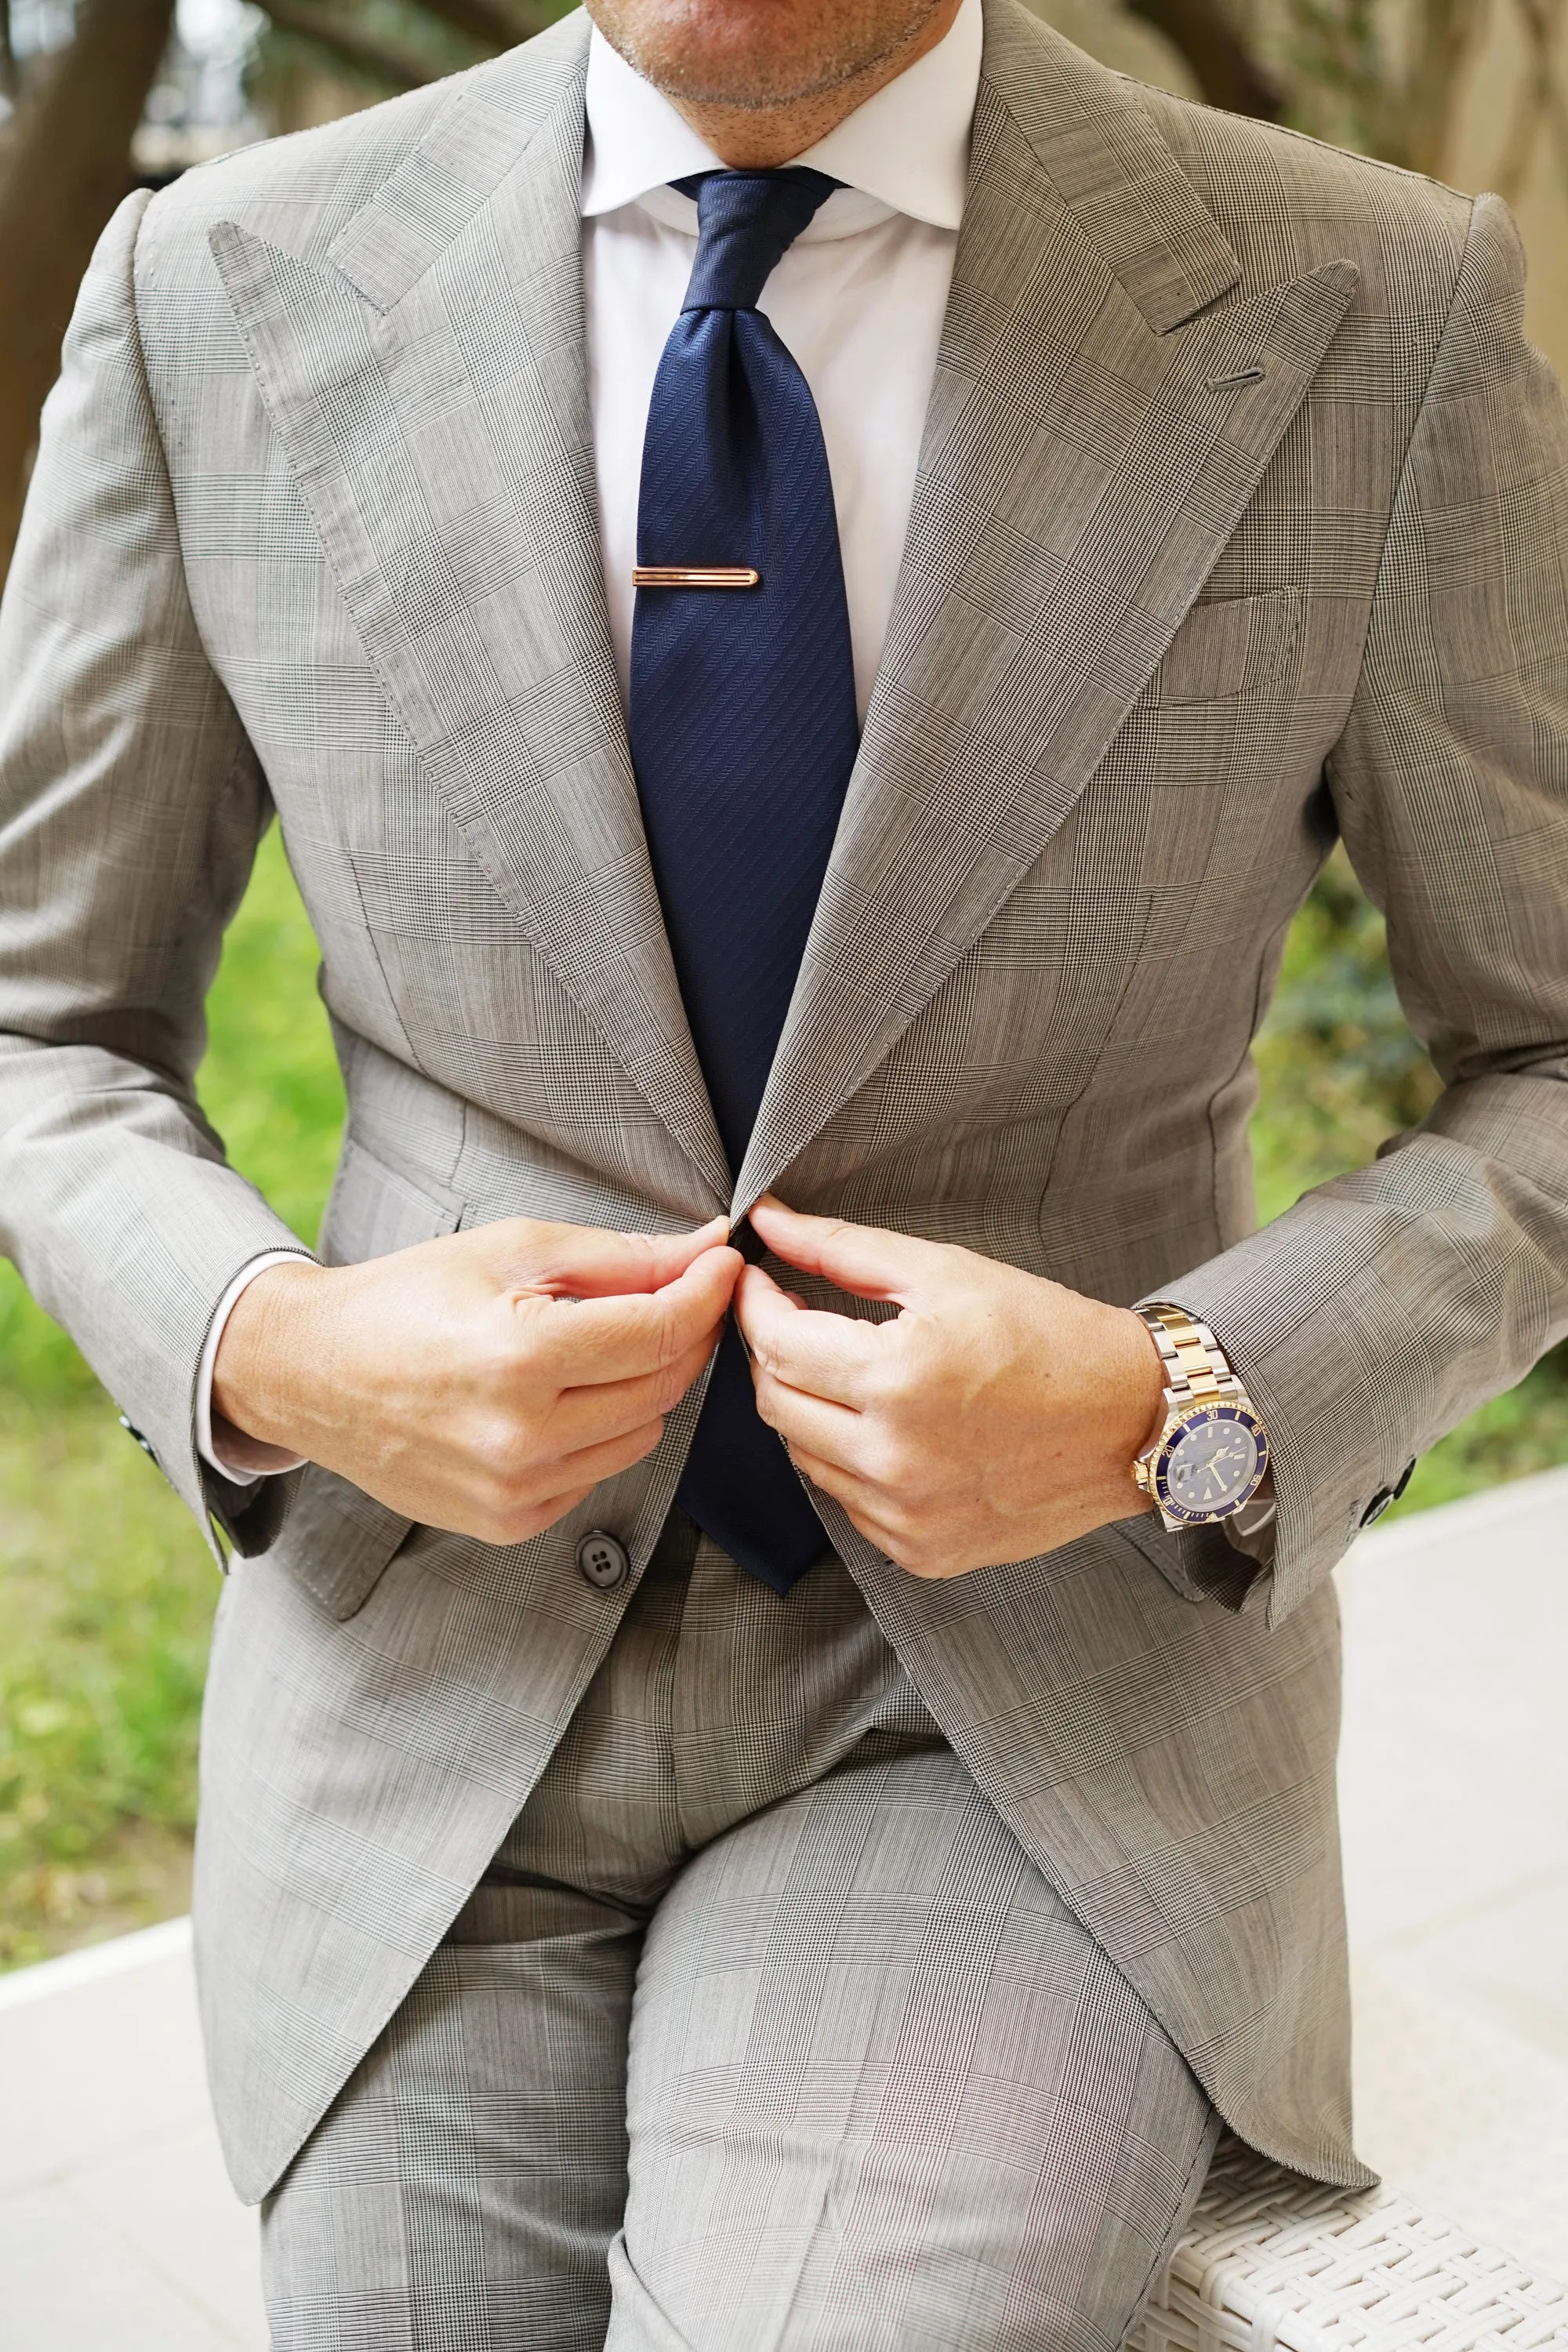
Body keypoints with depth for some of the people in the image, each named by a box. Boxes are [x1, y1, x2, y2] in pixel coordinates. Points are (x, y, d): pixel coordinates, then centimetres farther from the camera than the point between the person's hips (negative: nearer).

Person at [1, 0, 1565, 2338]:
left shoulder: (1369, 318, -9)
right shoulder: (225, 293, -5)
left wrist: (1169, 1415, -18)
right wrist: (272, 1352, -16)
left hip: (1035, 1694, -1)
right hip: (440, 1675, 2)